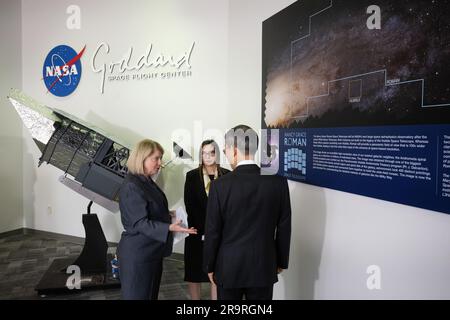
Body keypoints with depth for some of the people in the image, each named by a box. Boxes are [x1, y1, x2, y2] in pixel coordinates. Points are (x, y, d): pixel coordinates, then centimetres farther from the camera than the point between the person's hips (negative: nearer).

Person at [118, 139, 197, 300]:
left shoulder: (147, 181, 10)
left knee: (151, 294, 17)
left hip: (152, 251, 9)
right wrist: (169, 228, -32)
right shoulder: (132, 186, -20)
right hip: (138, 254, -9)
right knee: (138, 295, 3)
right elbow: (140, 223, -23)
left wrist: (168, 217, 13)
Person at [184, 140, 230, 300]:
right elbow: (189, 205, -4)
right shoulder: (192, 176, 0)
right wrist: (203, 229, -14)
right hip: (197, 232, 0)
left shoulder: (227, 175, 1)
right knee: (194, 272, 7)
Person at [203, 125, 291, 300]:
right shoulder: (278, 181, -9)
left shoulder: (220, 185, -15)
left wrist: (209, 266, 5)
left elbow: (212, 232, -9)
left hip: (228, 267, -1)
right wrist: (281, 261, 11)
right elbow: (284, 227, -2)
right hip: (264, 267, 2)